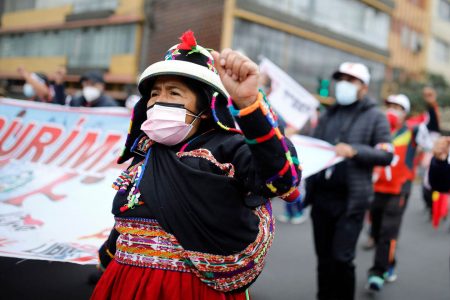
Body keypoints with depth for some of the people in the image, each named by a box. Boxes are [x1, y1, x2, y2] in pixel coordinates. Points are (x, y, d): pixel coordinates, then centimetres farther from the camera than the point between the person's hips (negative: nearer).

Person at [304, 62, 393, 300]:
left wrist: (354, 151, -20)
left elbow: (386, 155, -6)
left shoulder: (375, 117, 2)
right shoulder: (327, 116, 16)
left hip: (351, 200, -5)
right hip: (322, 197, 5)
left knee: (342, 258, -7)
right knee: (324, 258, 11)